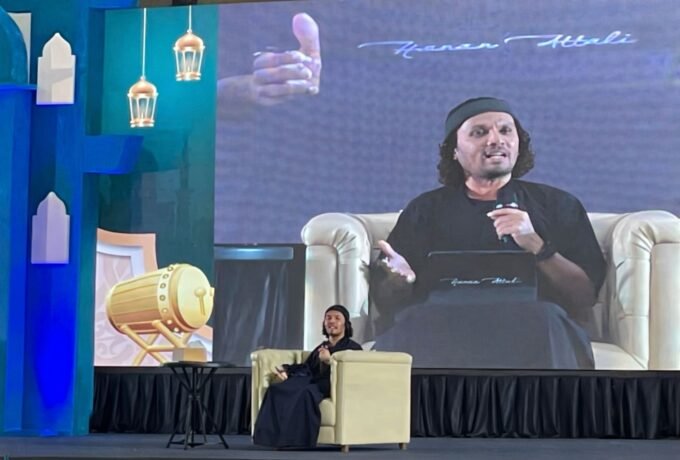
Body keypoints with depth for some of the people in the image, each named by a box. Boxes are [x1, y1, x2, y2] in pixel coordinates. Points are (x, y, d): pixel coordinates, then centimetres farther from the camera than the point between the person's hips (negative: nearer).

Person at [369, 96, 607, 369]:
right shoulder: (425, 209, 24)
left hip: (528, 323, 0)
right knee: (414, 325, -36)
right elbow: (385, 302, 16)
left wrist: (536, 246, -5)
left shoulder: (557, 205, 22)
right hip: (442, 322, 0)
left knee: (544, 320, -37)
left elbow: (585, 297, 11)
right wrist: (399, 281, -8)